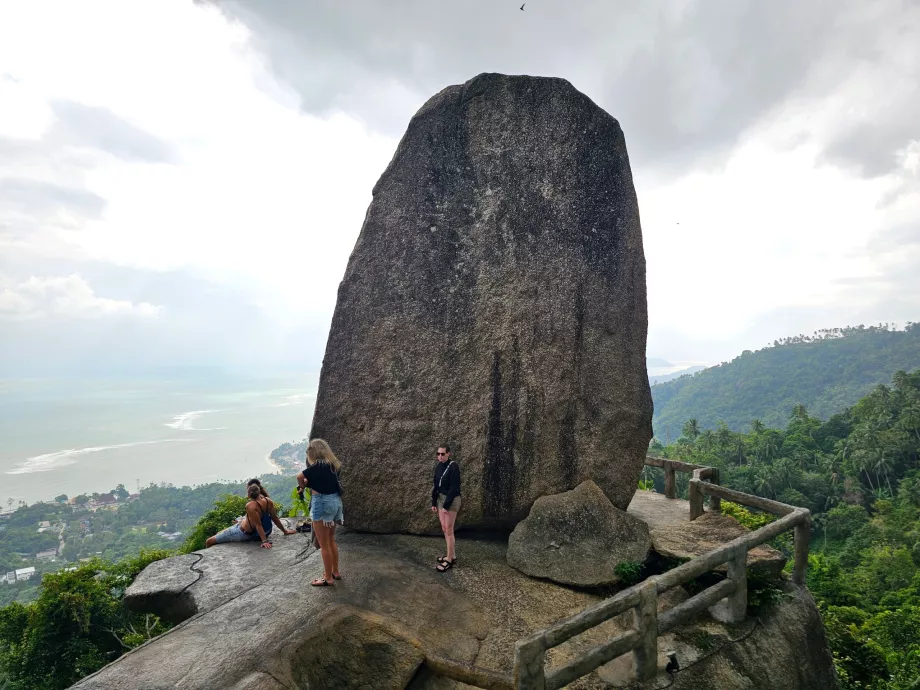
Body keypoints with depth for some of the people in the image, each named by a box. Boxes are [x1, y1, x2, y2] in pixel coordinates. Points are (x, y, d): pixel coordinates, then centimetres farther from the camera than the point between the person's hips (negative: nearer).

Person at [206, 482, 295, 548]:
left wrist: (265, 541, -29)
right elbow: (275, 519, -8)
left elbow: (258, 525, -31)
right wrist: (285, 530, 4)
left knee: (209, 542, 3)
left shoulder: (251, 505, -32)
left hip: (244, 533, -7)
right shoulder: (268, 501, -15)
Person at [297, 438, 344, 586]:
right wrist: (308, 482, -1)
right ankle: (335, 572, 32)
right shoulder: (333, 464, 8)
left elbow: (300, 476, -27)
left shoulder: (319, 465, -17)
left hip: (323, 503, -9)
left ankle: (328, 578, 14)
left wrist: (302, 486, -7)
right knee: (331, 540, 21)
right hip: (334, 501, 9)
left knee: (324, 544, 4)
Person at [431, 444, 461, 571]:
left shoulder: (454, 467, -20)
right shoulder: (438, 466, 4)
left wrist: (446, 506, -21)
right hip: (441, 499, 8)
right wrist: (433, 502, 9)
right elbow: (436, 485, 10)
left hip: (452, 501, -8)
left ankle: (449, 560, 10)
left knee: (448, 530, -2)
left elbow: (454, 488, -21)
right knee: (444, 529, 14)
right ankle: (452, 556, 26)